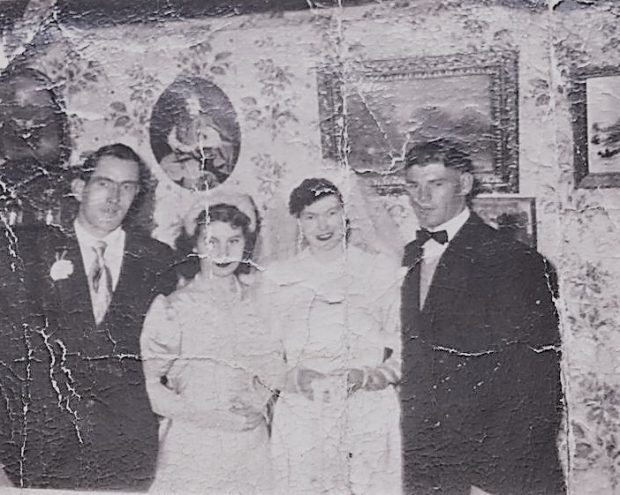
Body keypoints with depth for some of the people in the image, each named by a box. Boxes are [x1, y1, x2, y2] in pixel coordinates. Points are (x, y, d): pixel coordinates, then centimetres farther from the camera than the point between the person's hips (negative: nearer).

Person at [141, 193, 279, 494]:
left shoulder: (259, 303, 5)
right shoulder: (172, 308, -3)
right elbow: (150, 387, -5)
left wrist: (256, 399, -5)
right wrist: (207, 415, -14)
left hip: (251, 449, 3)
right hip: (191, 447, -2)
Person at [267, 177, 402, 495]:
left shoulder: (381, 271, 11)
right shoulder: (277, 278, 13)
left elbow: (403, 347, 7)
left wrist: (368, 376, -9)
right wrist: (293, 375, -9)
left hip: (369, 414, 0)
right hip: (301, 417, 1)